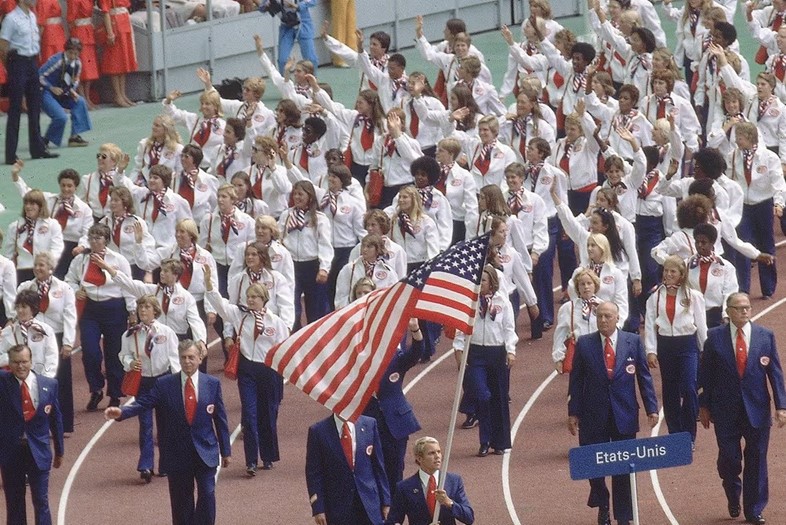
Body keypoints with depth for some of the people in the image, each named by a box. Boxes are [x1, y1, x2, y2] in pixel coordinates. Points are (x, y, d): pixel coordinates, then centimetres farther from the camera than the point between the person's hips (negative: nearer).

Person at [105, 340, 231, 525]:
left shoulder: (212, 384, 2)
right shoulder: (164, 385, -1)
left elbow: (220, 419, 5)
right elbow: (143, 403, -10)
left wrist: (225, 450, 6)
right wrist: (121, 412, -30)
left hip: (205, 452, 0)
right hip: (177, 453, 0)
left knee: (207, 494, -10)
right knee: (181, 501, 6)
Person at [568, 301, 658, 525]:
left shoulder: (633, 342, 2)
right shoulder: (584, 344, 1)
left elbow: (644, 377, 4)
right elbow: (576, 380, 3)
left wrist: (651, 408, -2)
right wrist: (573, 412, -1)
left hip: (624, 415, 0)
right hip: (593, 415, 0)